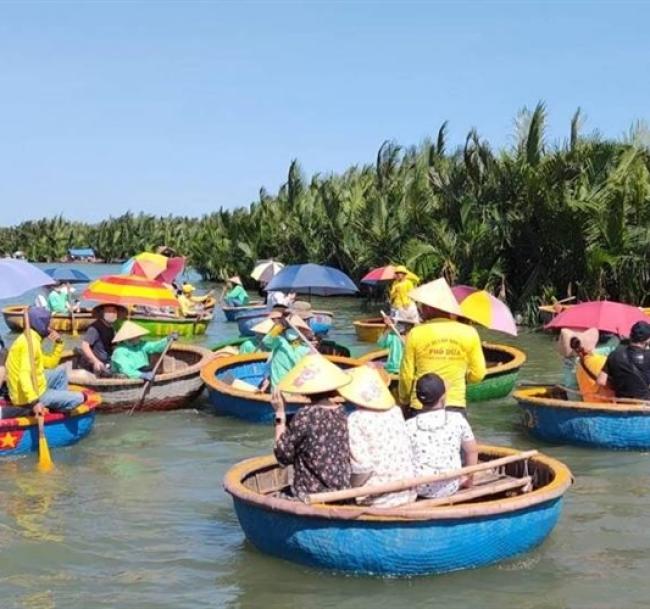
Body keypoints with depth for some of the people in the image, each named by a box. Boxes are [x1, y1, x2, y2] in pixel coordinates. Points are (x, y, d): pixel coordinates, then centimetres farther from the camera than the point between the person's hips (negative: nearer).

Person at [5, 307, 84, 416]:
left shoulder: (32, 339, 13)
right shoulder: (31, 342, -19)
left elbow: (50, 363, 23)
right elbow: (24, 375, -31)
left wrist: (59, 343, 10)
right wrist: (34, 401, -40)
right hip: (27, 398, -10)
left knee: (60, 371, 24)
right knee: (78, 398, -13)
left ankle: (62, 400, 17)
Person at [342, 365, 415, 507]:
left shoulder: (356, 420, -14)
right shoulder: (396, 411, 2)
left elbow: (363, 466, -19)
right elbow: (409, 454, 6)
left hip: (377, 500, -6)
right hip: (407, 494, 6)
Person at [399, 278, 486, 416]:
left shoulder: (416, 334, -5)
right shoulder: (469, 333, -1)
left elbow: (406, 375, 0)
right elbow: (478, 374, 4)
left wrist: (404, 400, 18)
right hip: (456, 406, 1)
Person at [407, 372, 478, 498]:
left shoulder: (409, 426, -9)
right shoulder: (457, 420, -7)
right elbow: (472, 450, 2)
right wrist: (468, 478, 17)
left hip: (419, 489, 1)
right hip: (449, 488, -1)